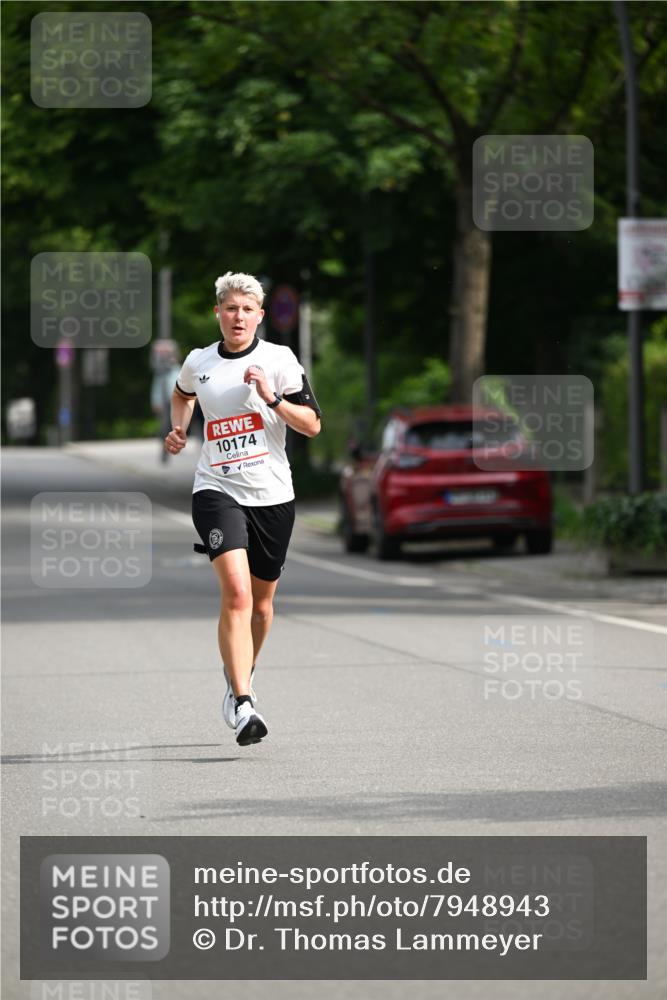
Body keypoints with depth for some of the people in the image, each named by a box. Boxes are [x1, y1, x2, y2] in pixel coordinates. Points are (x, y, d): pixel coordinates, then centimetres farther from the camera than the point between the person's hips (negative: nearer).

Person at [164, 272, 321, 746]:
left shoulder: (278, 359, -2)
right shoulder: (197, 363, 5)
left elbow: (313, 425, -5)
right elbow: (182, 394, 30)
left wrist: (273, 398, -18)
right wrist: (179, 429, 13)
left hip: (272, 494, 1)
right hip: (217, 489, -1)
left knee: (261, 602, 13)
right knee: (236, 592, -21)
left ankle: (240, 680, 42)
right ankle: (243, 706, -27)